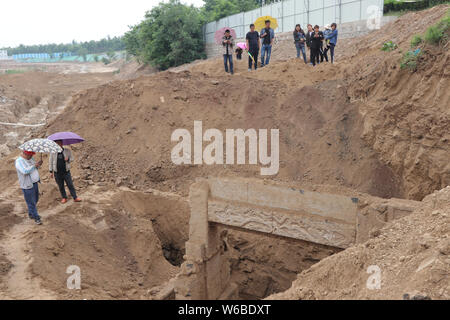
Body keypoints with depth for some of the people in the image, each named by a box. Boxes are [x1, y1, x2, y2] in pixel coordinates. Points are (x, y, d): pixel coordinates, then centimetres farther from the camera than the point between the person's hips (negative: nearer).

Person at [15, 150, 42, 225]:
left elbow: (34, 168, 17)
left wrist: (38, 165, -4)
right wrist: (34, 165, -23)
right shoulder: (19, 161, -19)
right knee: (31, 203, -1)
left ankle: (31, 214, 39)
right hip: (27, 185, -9)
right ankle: (36, 218, 9)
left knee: (35, 200, 20)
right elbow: (25, 171, -33)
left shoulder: (30, 158, 6)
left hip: (34, 183, 9)